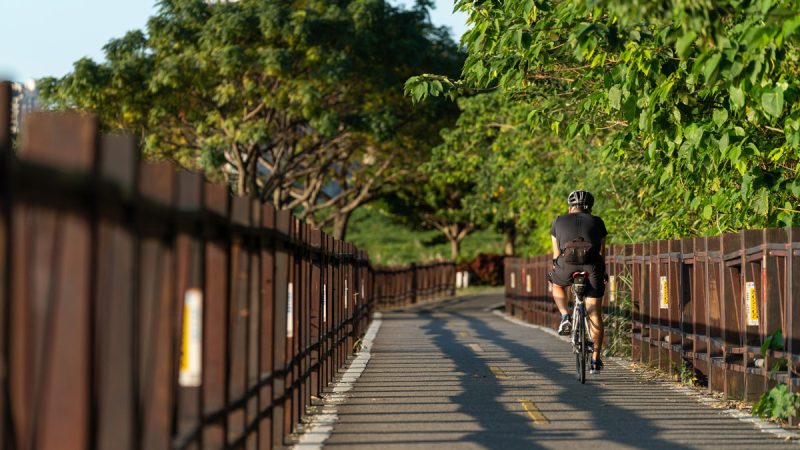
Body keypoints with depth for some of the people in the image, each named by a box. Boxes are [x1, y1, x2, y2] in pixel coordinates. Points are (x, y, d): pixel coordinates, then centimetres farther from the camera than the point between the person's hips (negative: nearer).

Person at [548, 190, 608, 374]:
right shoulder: (597, 222, 24)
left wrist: (557, 268, 43)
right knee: (595, 315, 11)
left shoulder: (560, 221, 24)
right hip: (592, 266, 1)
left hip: (567, 263, 0)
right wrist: (601, 273, 43)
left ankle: (565, 317, 13)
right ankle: (595, 360, 11)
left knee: (557, 285, 35)